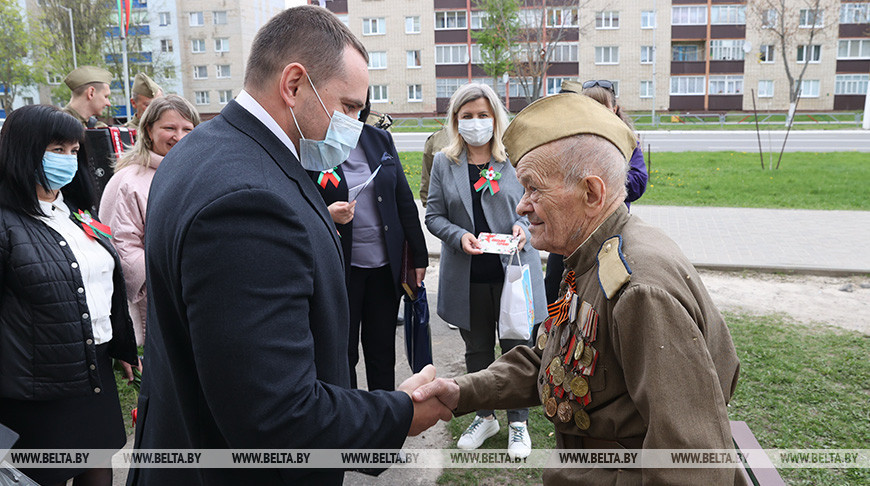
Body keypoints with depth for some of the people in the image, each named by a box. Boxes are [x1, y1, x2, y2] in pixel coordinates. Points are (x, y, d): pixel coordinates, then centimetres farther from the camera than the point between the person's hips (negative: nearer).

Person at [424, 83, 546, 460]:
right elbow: (434, 216, 3)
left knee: (516, 348, 7)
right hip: (467, 276, 2)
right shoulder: (444, 162, 3)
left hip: (513, 270, -1)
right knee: (477, 350, 16)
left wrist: (524, 226, -15)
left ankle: (518, 422, 27)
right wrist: (458, 235, -16)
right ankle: (484, 416, 36)